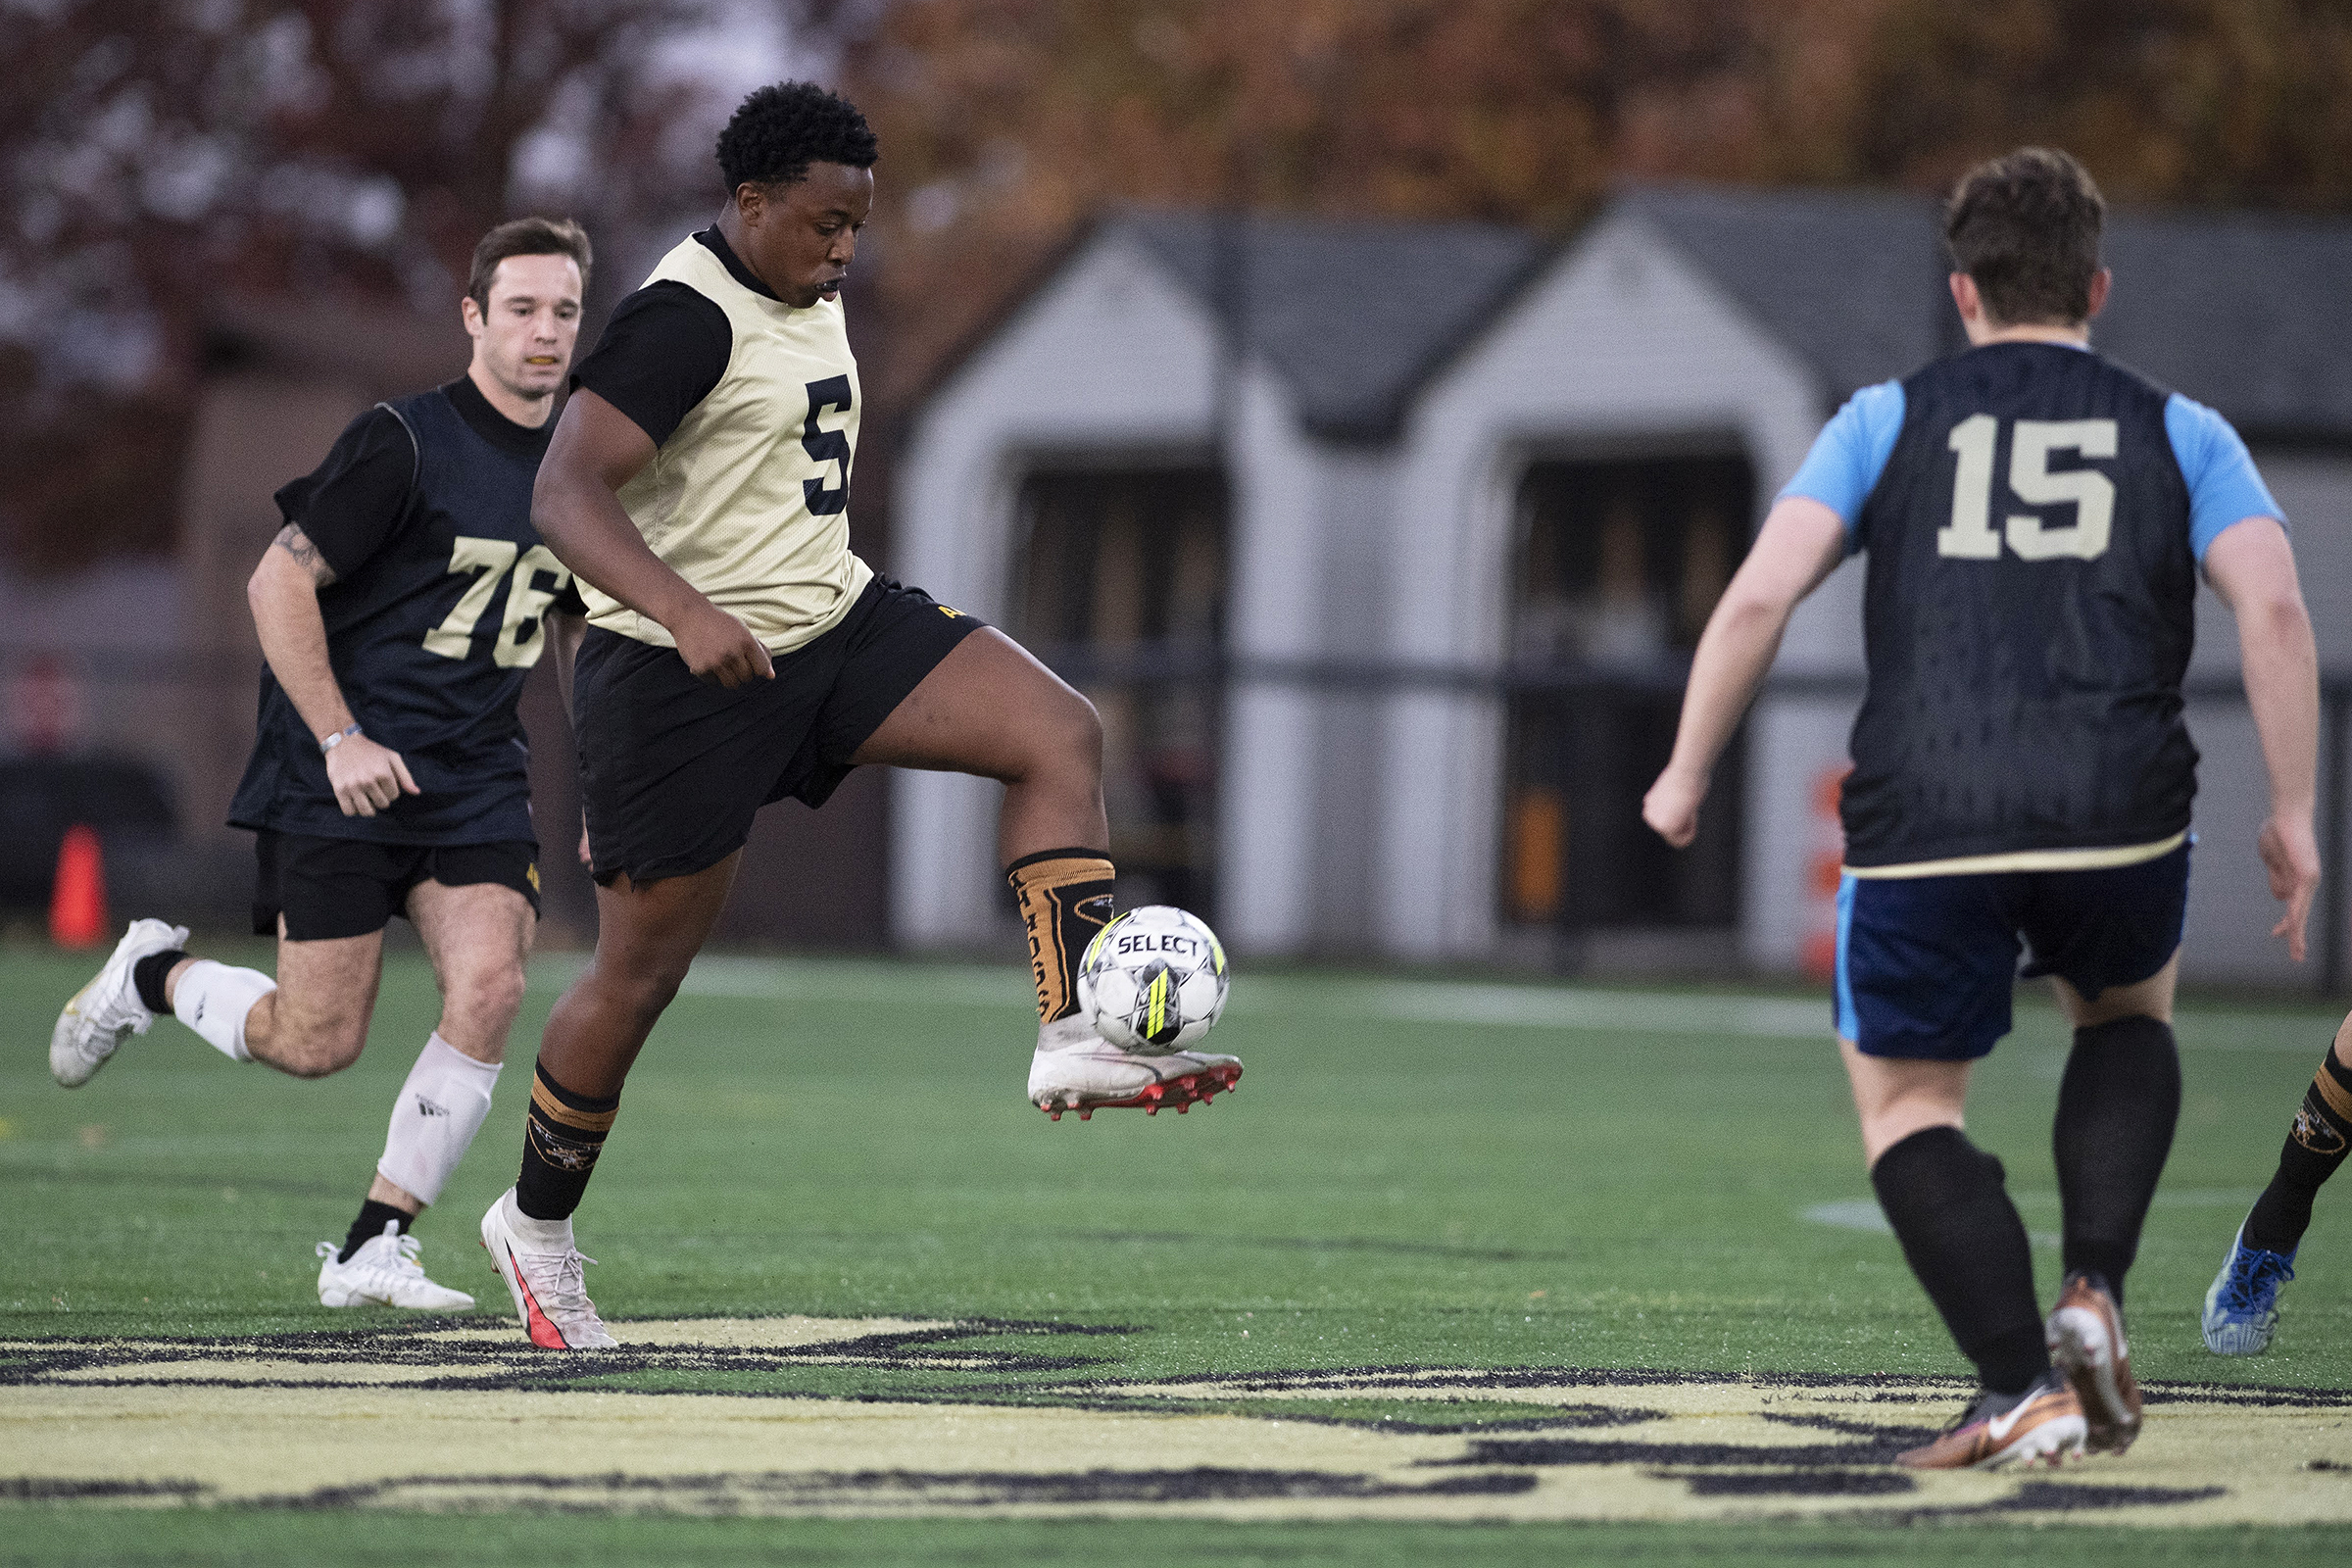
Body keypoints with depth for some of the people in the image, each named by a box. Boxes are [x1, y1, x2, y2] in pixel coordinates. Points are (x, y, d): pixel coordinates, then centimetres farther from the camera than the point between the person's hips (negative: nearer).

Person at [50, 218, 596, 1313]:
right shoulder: (403, 443, -12)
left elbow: (576, 628, 24)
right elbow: (279, 583, -13)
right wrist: (341, 738, -20)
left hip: (474, 779, 5)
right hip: (336, 775, -5)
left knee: (490, 987, -18)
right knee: (317, 1043, -7)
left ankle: (372, 1249, -6)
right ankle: (152, 977, 26)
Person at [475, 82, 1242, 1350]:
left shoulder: (808, 298, 10)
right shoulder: (686, 318, -19)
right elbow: (563, 496, -30)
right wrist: (685, 613, -43)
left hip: (832, 624, 8)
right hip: (683, 674, -8)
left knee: (1059, 734, -12)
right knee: (643, 970, 2)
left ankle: (1073, 1043, -19)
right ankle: (536, 1226, 22)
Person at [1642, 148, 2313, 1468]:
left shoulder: (1889, 421, 15)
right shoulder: (2181, 434, 16)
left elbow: (1761, 595, 3)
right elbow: (2274, 609, 1)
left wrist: (1688, 774, 13)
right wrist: (2294, 814, 6)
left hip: (1924, 821, -1)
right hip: (2121, 816, 2)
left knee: (1908, 1104, 15)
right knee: (2130, 1015, 32)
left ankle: (2023, 1386, -4)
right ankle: (2095, 1291, 10)